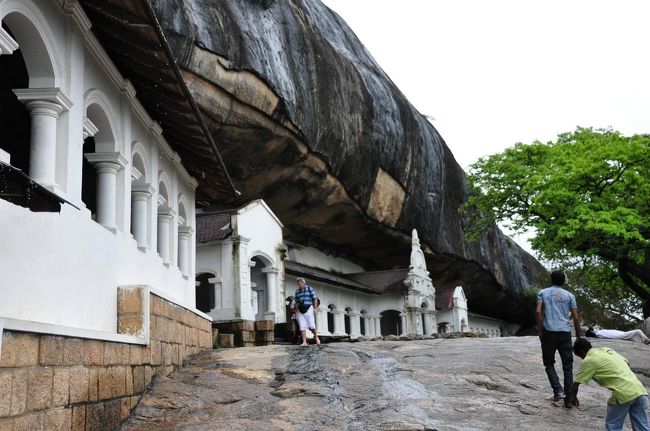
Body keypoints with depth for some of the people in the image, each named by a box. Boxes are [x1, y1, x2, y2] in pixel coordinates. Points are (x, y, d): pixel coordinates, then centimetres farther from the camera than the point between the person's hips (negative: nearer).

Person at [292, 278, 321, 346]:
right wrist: (296, 310, 9)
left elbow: (314, 299, 2)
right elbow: (296, 302, 16)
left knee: (311, 325, -8)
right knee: (302, 326, -5)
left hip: (308, 309, -3)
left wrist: (315, 307, -6)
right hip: (300, 311, 3)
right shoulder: (297, 291, 13)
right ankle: (304, 342, -7)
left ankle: (316, 337, 18)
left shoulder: (309, 289, 3)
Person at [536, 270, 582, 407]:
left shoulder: (543, 292, 7)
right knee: (568, 367, 8)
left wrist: (540, 331, -1)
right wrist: (578, 336, 12)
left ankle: (558, 391, -8)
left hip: (549, 332, -1)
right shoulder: (569, 295, 10)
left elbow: (538, 312, -7)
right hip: (565, 333, 1)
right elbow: (576, 317, 4)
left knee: (549, 364, 12)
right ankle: (568, 399, 7)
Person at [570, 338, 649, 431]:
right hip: (639, 390, 7)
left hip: (623, 395, -7)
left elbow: (576, 384, 2)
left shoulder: (588, 361, 0)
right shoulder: (606, 349, 20)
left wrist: (573, 397, 20)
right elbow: (627, 363, 27)